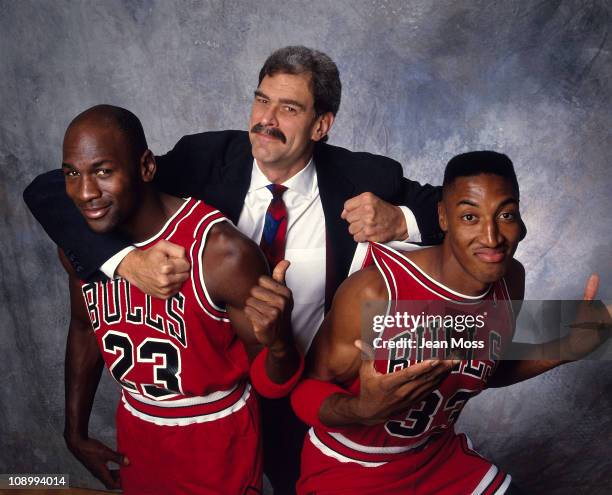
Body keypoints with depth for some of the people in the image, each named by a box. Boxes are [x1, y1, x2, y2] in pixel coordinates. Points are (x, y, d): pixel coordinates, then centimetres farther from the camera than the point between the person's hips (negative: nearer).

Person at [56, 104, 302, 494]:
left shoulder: (222, 253, -29)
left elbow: (272, 384, -20)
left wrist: (278, 341, -43)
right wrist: (76, 432, 12)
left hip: (217, 442, -5)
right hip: (135, 435, 5)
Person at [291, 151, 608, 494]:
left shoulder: (510, 279, -10)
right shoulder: (374, 291, -29)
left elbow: (487, 371, 6)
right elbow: (306, 388, -18)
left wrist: (570, 346, -6)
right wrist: (364, 410, -37)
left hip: (440, 457, 5)